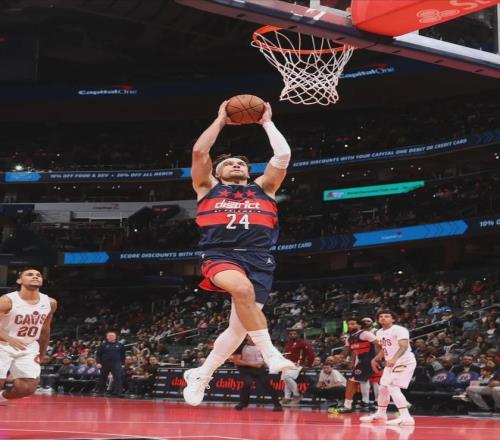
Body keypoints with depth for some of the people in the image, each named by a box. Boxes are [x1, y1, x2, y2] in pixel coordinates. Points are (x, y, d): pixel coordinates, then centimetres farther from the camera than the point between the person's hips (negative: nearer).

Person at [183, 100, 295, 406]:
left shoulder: (262, 188, 25)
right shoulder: (209, 188, 21)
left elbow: (283, 155, 14)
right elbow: (199, 152, 8)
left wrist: (267, 122, 23)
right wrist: (221, 121, 17)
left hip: (258, 259, 3)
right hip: (220, 255, -3)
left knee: (240, 327, -4)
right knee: (242, 288, -36)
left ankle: (200, 375, 17)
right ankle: (270, 354, -27)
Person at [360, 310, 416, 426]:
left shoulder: (399, 330, -19)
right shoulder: (379, 333, 9)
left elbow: (404, 346, -33)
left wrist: (394, 359, -48)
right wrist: (375, 359, 16)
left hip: (405, 362, -9)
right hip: (391, 363, 9)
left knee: (393, 387, -22)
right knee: (383, 388, 16)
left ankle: (406, 417, -24)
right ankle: (381, 413, 36)